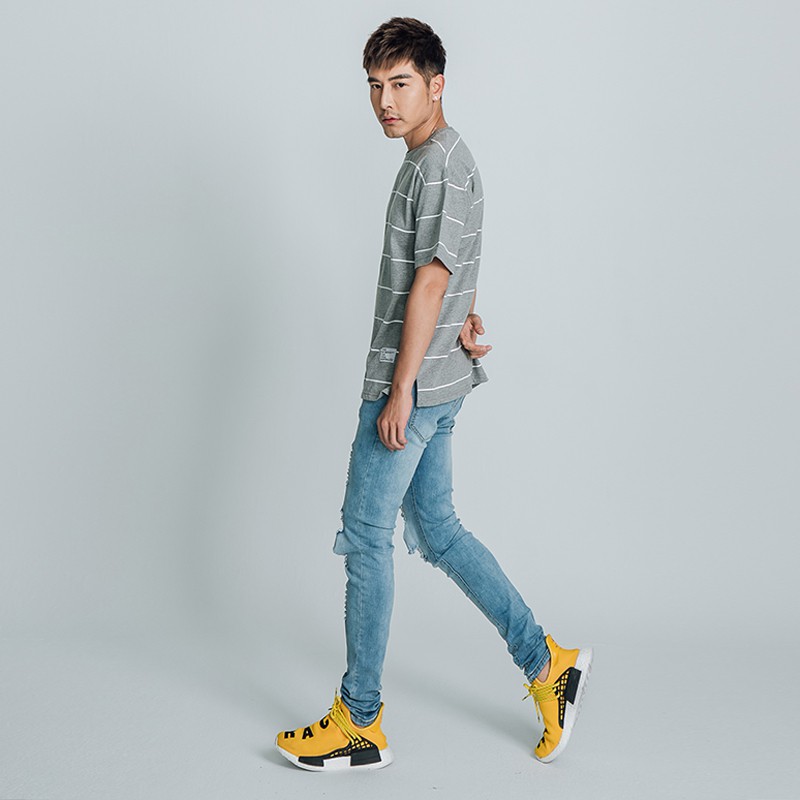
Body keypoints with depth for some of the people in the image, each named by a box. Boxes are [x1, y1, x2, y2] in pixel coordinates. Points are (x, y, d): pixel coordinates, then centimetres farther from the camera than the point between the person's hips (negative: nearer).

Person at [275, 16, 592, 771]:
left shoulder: (439, 162, -14)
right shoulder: (436, 159, 17)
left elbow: (429, 282, -19)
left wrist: (400, 392, -19)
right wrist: (465, 321, 0)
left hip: (412, 384, -10)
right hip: (438, 381, 10)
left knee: (366, 537, -2)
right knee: (437, 529, 15)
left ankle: (359, 722, 10)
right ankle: (546, 663, 20)